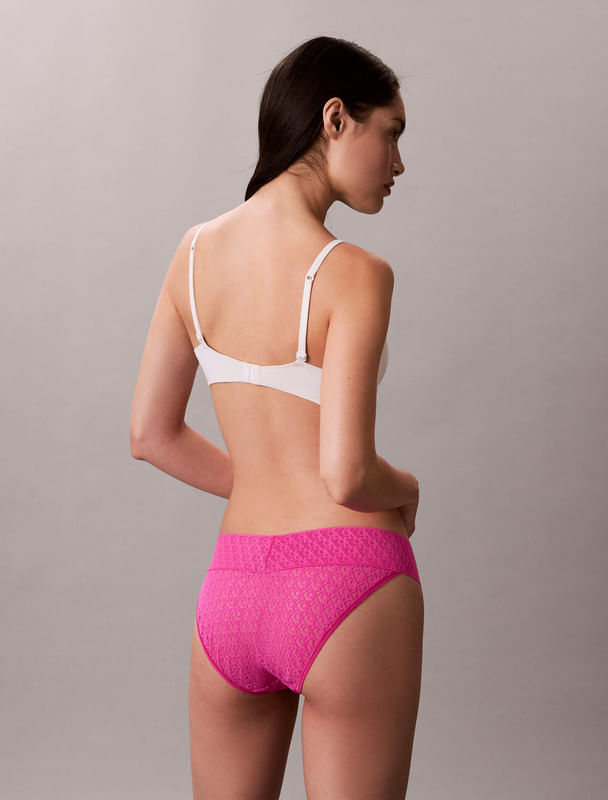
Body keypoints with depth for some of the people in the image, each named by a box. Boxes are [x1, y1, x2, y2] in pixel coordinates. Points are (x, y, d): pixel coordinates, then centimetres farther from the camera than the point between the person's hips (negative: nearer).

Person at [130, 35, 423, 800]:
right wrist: (405, 490, 4)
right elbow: (347, 475, -19)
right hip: (347, 586, -6)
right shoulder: (354, 274, -14)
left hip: (231, 588, 6)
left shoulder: (196, 249, 4)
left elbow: (151, 435, 9)